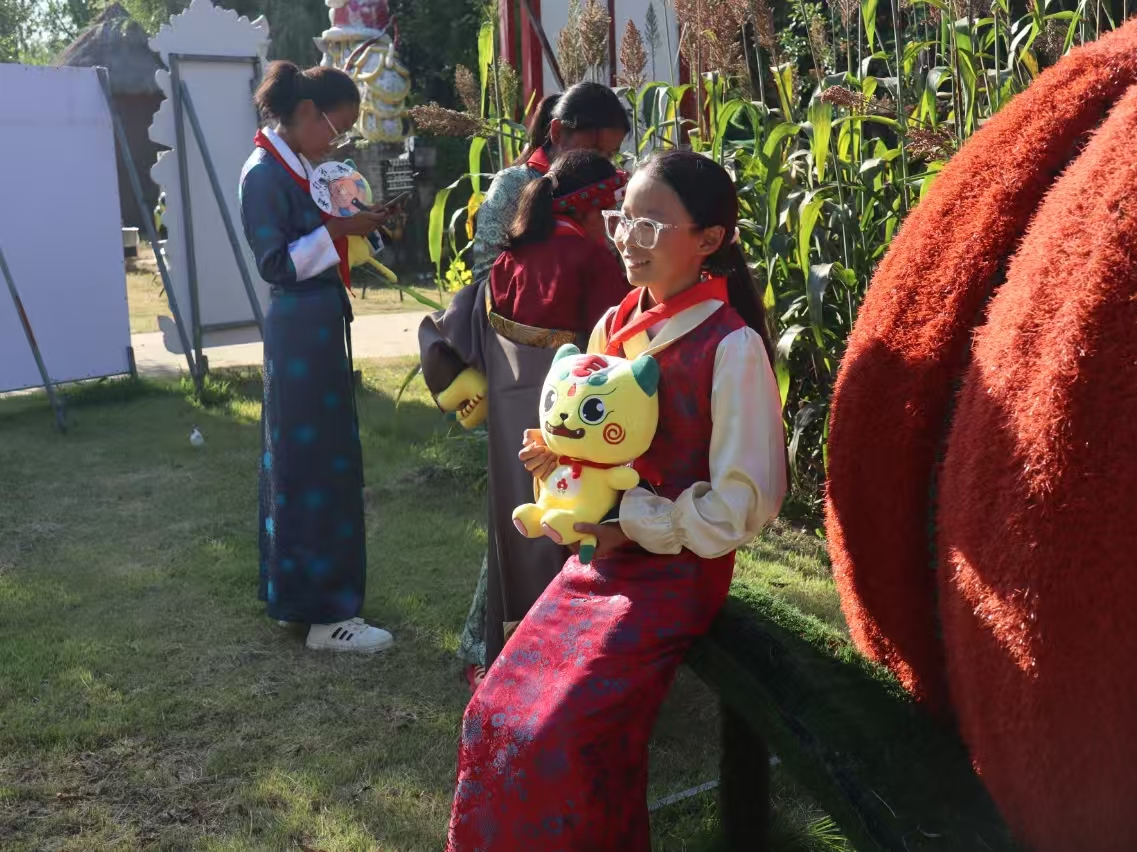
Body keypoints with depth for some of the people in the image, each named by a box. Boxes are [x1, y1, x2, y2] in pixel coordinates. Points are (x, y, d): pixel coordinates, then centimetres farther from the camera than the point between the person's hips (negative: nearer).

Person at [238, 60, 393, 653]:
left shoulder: (298, 168, 13)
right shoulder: (264, 173, -14)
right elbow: (275, 263, -18)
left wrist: (355, 223, 4)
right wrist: (336, 230, -21)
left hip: (322, 323, 10)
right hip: (301, 330, -10)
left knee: (305, 460, 15)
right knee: (316, 465, -5)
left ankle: (296, 592, 27)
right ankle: (327, 615, 2)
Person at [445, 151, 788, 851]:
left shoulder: (731, 348, -17)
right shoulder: (615, 327, 5)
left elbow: (744, 505, -15)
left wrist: (631, 526, -15)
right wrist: (558, 457, -2)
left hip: (674, 573, -7)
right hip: (600, 557, 7)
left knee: (556, 742, -14)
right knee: (495, 716, 0)